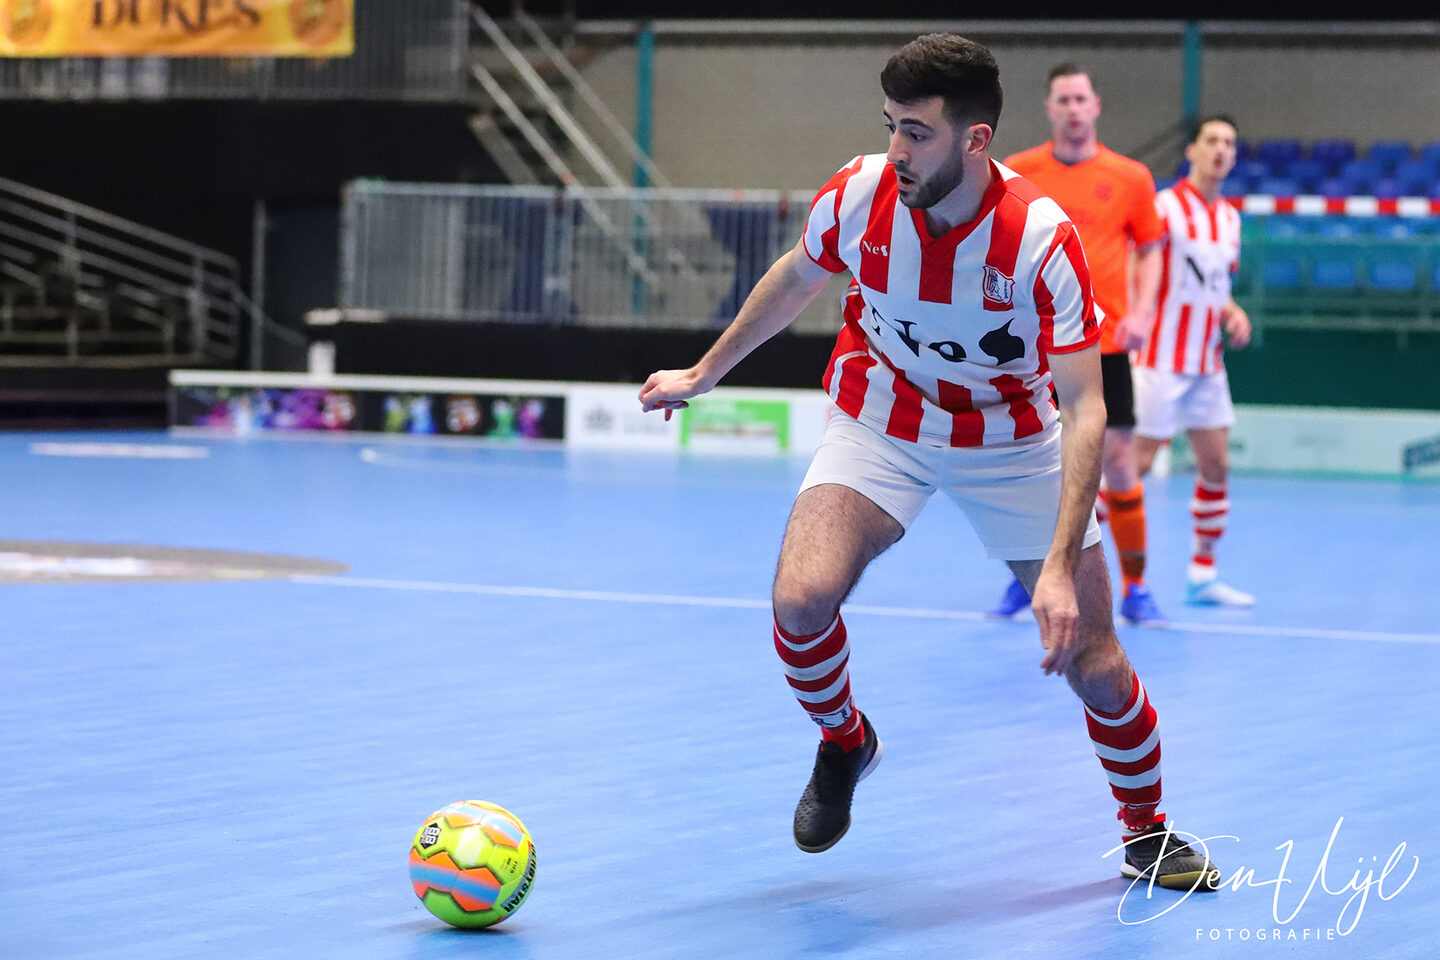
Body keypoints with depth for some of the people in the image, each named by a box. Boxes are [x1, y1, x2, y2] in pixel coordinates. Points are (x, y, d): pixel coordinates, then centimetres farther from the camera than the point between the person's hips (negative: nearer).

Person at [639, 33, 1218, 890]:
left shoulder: (1043, 240, -30)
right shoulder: (858, 195, -21)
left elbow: (1085, 409, -29)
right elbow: (796, 280, 3)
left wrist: (1060, 567, -38)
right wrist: (703, 374, 15)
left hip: (1012, 439, -1)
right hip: (882, 421, 1)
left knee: (1091, 658, -5)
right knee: (801, 599, -23)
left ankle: (1148, 832, 23)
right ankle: (844, 742, 10)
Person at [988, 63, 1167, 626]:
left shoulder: (1130, 178, 2)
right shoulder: (1017, 173, 2)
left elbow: (1149, 249, 10)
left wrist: (1141, 310, -5)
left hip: (1104, 342, -1)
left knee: (1118, 460, -3)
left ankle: (1134, 589, 8)